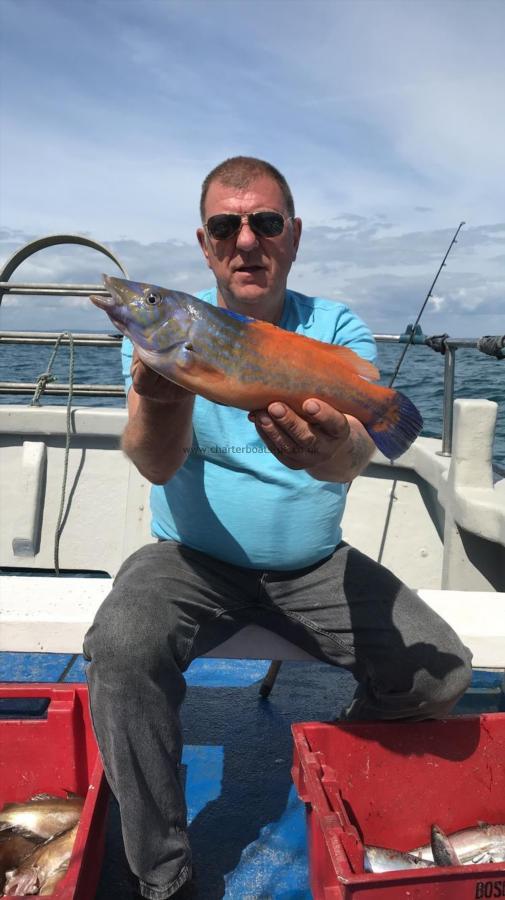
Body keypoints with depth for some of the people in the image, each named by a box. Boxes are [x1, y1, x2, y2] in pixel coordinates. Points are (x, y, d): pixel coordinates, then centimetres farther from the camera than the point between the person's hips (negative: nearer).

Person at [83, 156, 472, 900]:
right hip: (193, 560, -1)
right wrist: (163, 403, -43)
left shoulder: (339, 329, -2)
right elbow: (157, 465, -19)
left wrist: (336, 453, -47)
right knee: (122, 646, -29)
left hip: (317, 566, 2)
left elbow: (358, 443, -21)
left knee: (440, 671, -12)